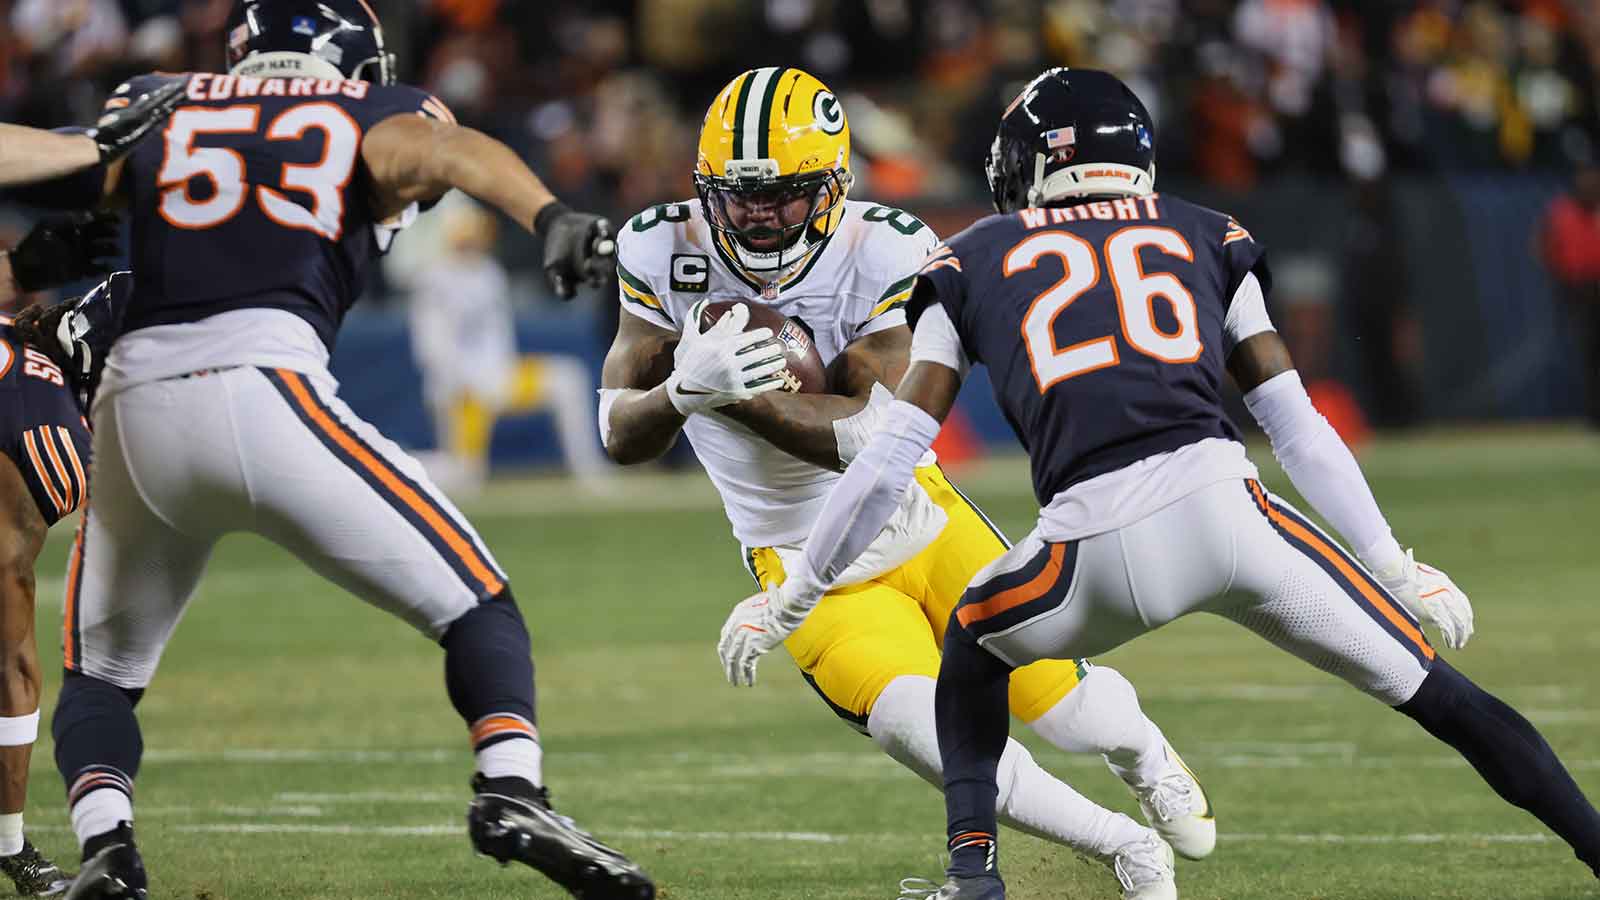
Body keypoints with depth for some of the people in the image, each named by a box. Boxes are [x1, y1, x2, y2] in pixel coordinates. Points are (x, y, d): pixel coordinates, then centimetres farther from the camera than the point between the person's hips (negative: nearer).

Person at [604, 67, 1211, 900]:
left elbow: (873, 435, -28)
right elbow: (620, 436, -14)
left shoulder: (881, 254, -21)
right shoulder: (664, 252, -14)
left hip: (920, 526, 0)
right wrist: (687, 388, -37)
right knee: (916, 725, -26)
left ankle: (1146, 754, 43)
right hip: (811, 572, 0)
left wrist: (737, 396, -41)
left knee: (1062, 702, 2)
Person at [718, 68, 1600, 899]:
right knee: (1431, 687, 9)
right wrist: (1396, 567, 28)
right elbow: (1297, 428, 22)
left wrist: (792, 595, 27)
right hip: (1222, 502, 0)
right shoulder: (1205, 239, 24)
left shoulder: (973, 264, 21)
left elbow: (891, 457, 18)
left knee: (974, 640, 31)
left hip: (1099, 550, 0)